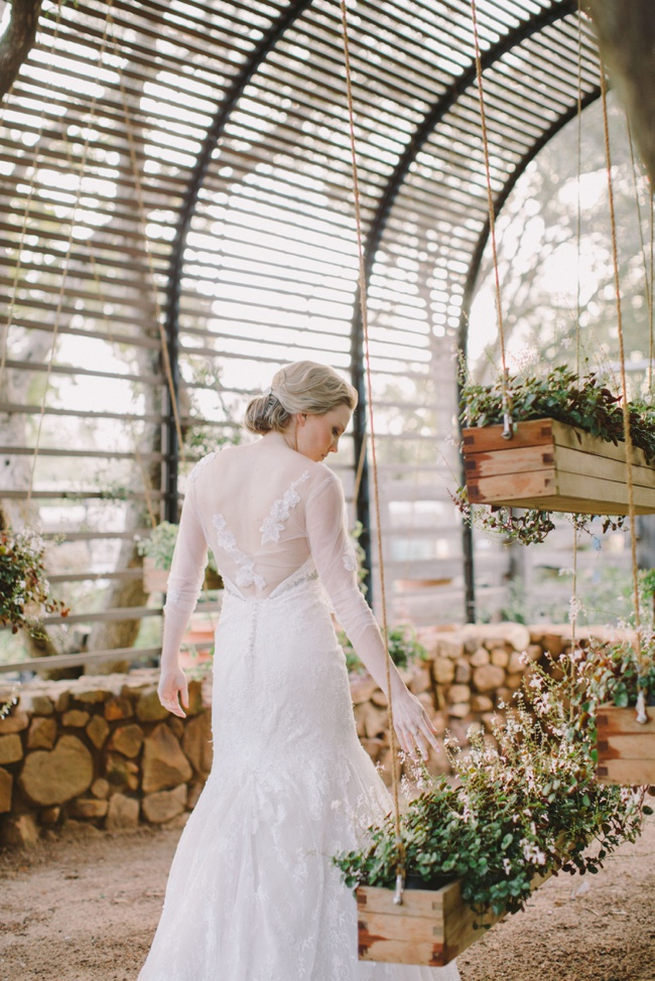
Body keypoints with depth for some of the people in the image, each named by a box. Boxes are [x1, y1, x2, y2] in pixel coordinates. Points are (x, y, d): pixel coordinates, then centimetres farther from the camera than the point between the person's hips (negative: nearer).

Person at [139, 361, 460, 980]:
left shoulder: (209, 472, 2)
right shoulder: (314, 483, -12)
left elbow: (183, 578, 7)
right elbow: (344, 597, -14)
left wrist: (169, 662, 19)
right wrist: (396, 691, -11)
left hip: (236, 651, 5)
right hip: (300, 650, -5)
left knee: (241, 799, 17)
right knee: (315, 801, 8)